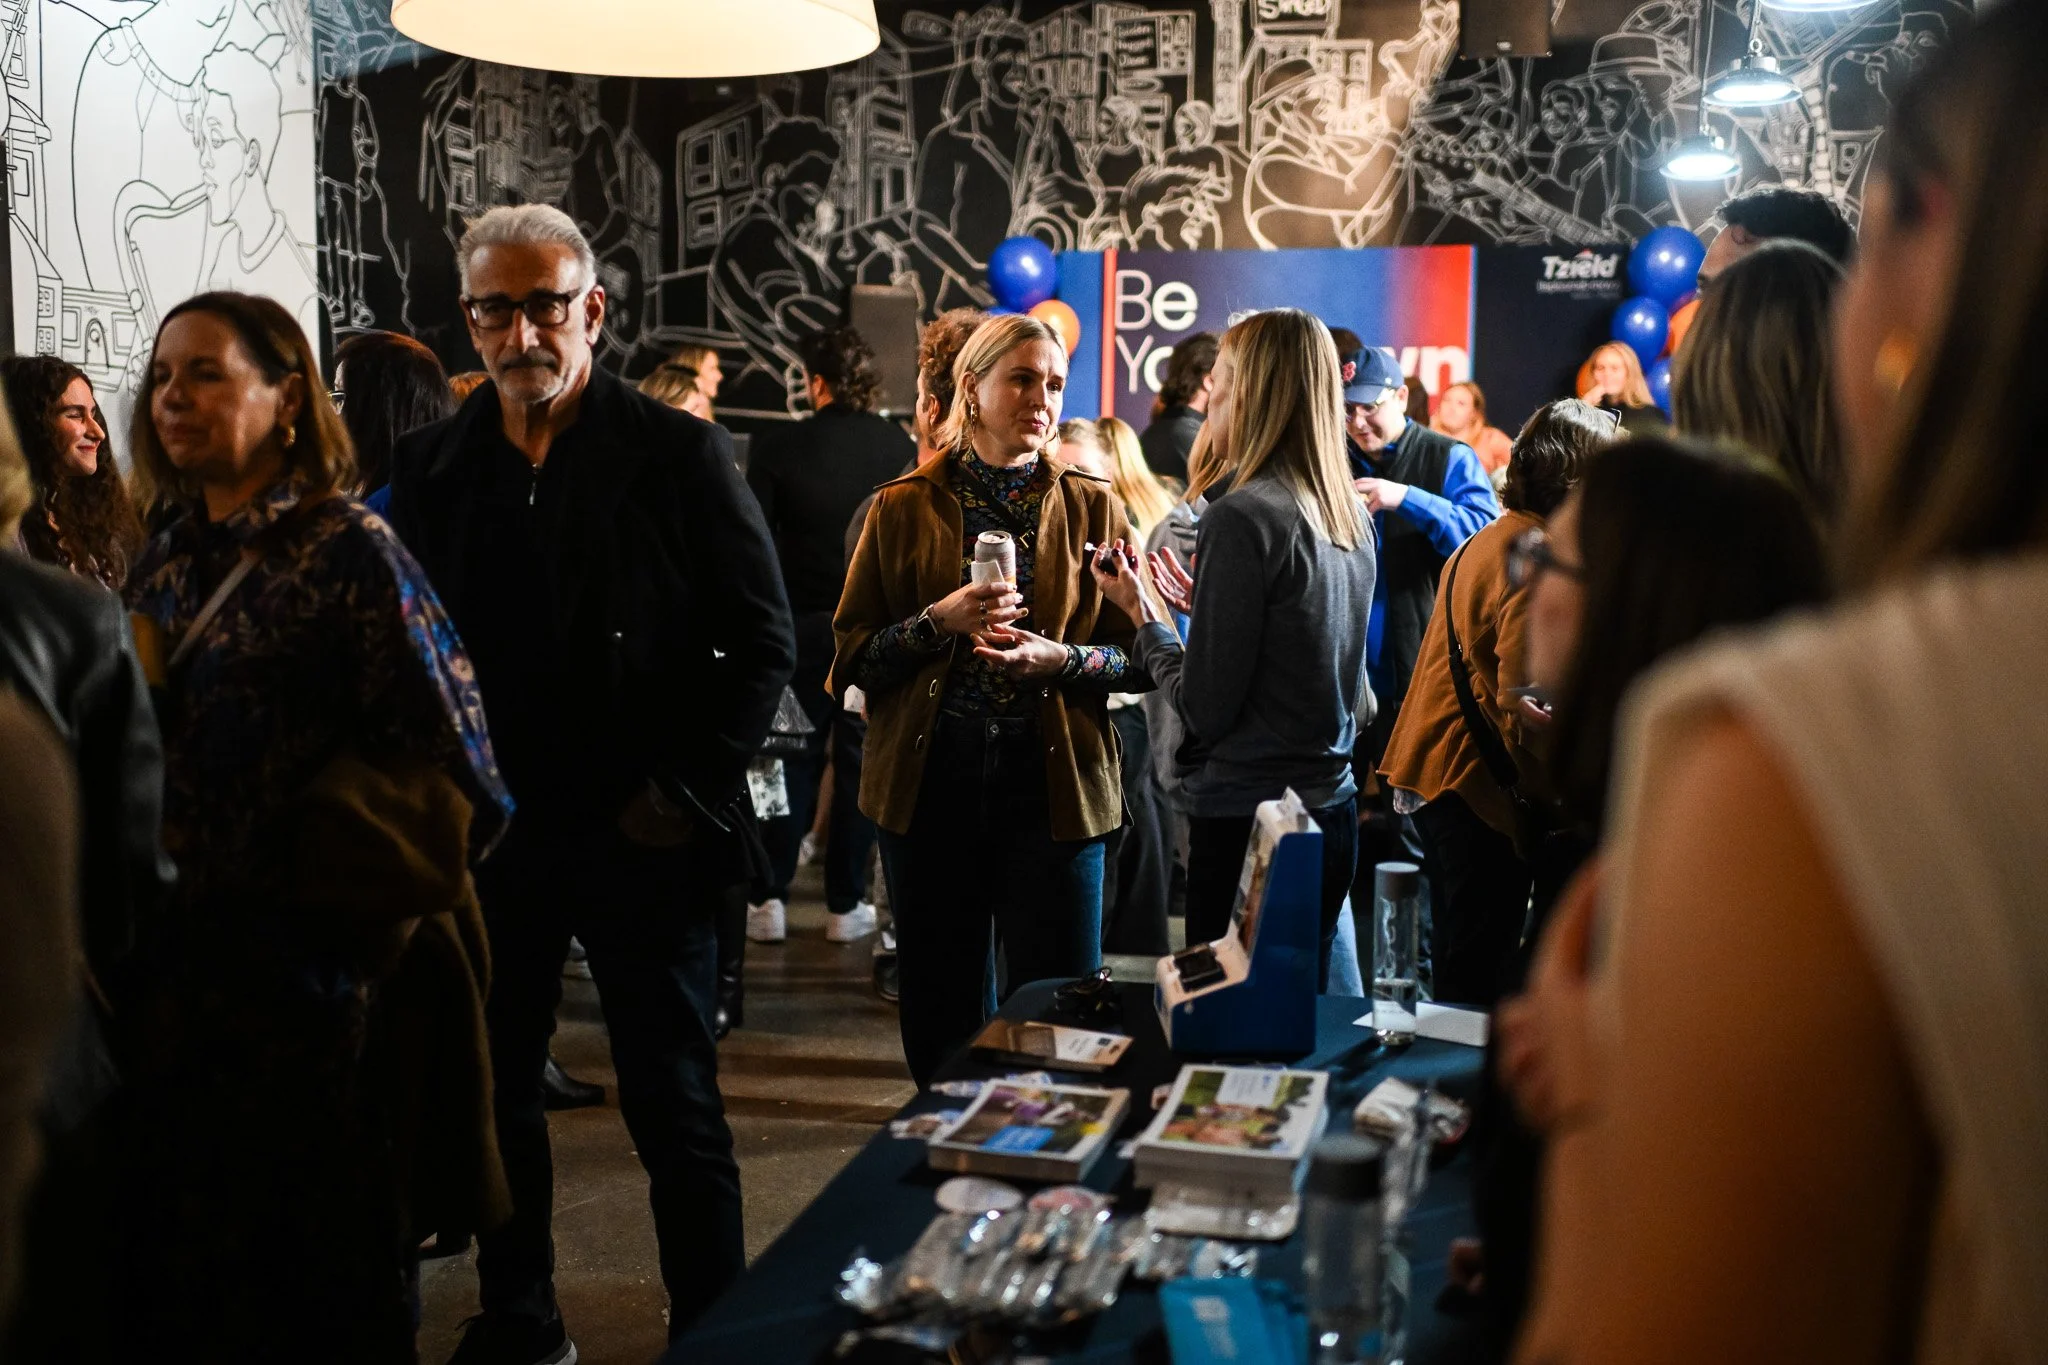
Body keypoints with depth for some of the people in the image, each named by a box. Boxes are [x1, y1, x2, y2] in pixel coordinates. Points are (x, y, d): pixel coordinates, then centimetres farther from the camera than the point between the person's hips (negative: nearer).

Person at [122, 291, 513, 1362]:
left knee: (320, 1269, 7)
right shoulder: (165, 564, 10)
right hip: (175, 962, 6)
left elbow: (445, 763, -15)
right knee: (184, 1246, 14)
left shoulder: (347, 552, -10)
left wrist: (318, 871, -16)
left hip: (306, 966, -6)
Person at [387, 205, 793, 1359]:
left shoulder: (679, 453, -5)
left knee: (678, 1113, 6)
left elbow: (764, 644, -5)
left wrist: (688, 791, -11)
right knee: (495, 1098, 16)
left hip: (640, 840, -4)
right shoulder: (433, 467, 5)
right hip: (488, 839, 4)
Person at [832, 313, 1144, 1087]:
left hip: (1054, 782, 0)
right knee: (941, 1009, 10)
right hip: (931, 783, 1)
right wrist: (937, 623, -13)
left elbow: (1140, 658, 4)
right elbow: (853, 658, 3)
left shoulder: (1092, 508, 7)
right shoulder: (904, 509, 6)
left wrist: (1060, 658, -14)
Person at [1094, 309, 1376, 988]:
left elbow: (1205, 709, -15)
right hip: (1329, 810, 8)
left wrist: (1143, 613, -1)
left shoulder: (1241, 515, -16)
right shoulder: (1350, 514, 8)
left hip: (1246, 822, -8)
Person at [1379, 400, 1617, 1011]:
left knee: (1461, 970, 19)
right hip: (1482, 781, -10)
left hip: (1439, 771, 10)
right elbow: (1525, 705, -23)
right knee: (1477, 981, -1)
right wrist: (1555, 799, -13)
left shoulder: (1489, 541, 14)